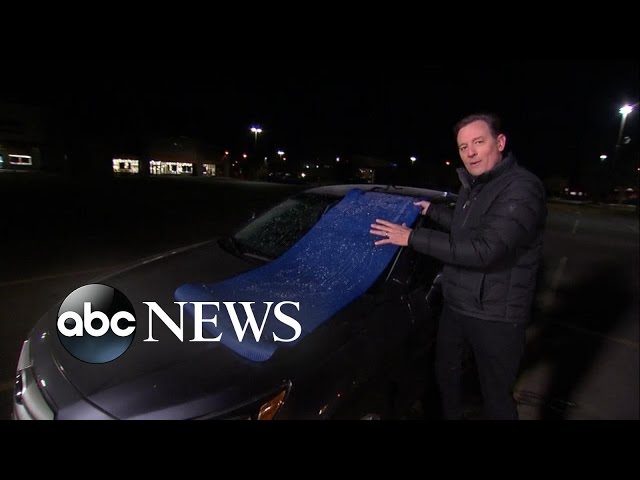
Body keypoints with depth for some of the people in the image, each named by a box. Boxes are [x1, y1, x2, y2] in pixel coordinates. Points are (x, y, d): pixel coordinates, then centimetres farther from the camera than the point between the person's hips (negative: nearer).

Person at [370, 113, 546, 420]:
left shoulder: (522, 189, -22)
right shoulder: (472, 186, 7)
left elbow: (483, 250, -32)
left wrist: (413, 238, -28)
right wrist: (431, 210, 20)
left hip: (495, 316, -8)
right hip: (455, 305, 9)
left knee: (496, 395, 10)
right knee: (446, 372, 25)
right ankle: (452, 415, 50)